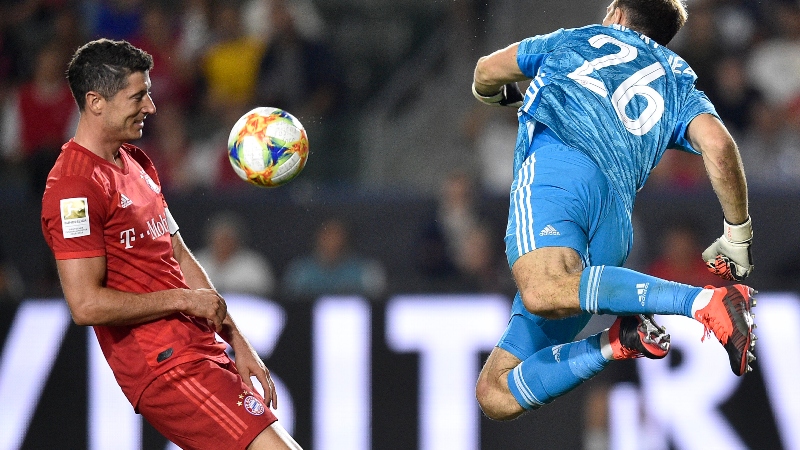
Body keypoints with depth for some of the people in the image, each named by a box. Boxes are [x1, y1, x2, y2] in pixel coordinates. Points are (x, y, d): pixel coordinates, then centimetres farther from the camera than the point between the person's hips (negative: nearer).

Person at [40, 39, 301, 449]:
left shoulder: (138, 164, 17)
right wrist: (183, 299, -10)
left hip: (205, 352, 10)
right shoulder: (75, 187, -14)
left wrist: (237, 342, 13)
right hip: (165, 369, -10)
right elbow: (86, 304, -20)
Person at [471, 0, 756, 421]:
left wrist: (500, 95, 68)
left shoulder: (576, 39, 31)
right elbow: (717, 143, 9)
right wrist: (737, 236, 17)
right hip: (614, 230, 4)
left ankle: (705, 301, -42)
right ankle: (620, 341, -13)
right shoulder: (679, 80, 31)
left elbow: (486, 72, 44)